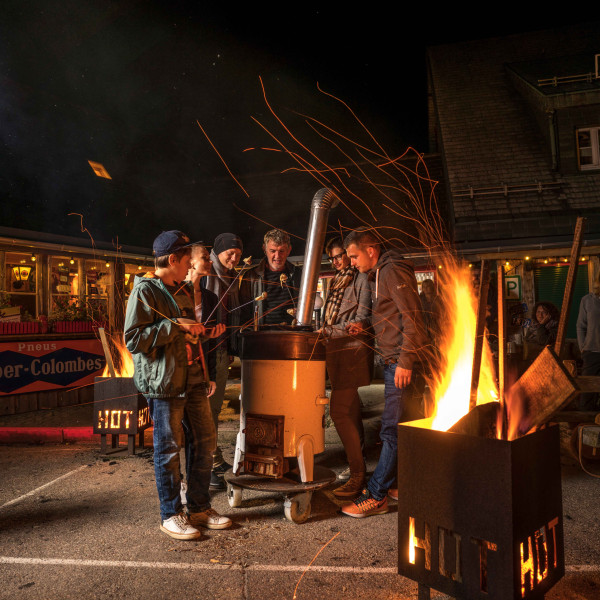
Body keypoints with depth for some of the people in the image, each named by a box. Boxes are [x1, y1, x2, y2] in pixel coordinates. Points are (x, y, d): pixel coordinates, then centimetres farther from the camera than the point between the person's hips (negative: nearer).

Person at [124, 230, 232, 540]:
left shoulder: (181, 289, 18)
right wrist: (175, 326, -21)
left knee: (205, 441, 11)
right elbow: (133, 339, -19)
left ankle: (200, 508, 26)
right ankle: (171, 515, 18)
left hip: (192, 378, 8)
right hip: (164, 383, -8)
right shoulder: (144, 291, -9)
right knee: (169, 448, 2)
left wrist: (200, 331, 16)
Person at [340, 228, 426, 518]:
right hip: (393, 361, 10)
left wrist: (405, 361, -22)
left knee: (392, 428, -5)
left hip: (401, 362, -10)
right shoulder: (378, 274, 19)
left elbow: (412, 317, -20)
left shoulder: (393, 271, -13)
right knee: (396, 426, 14)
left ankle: (376, 496, 1)